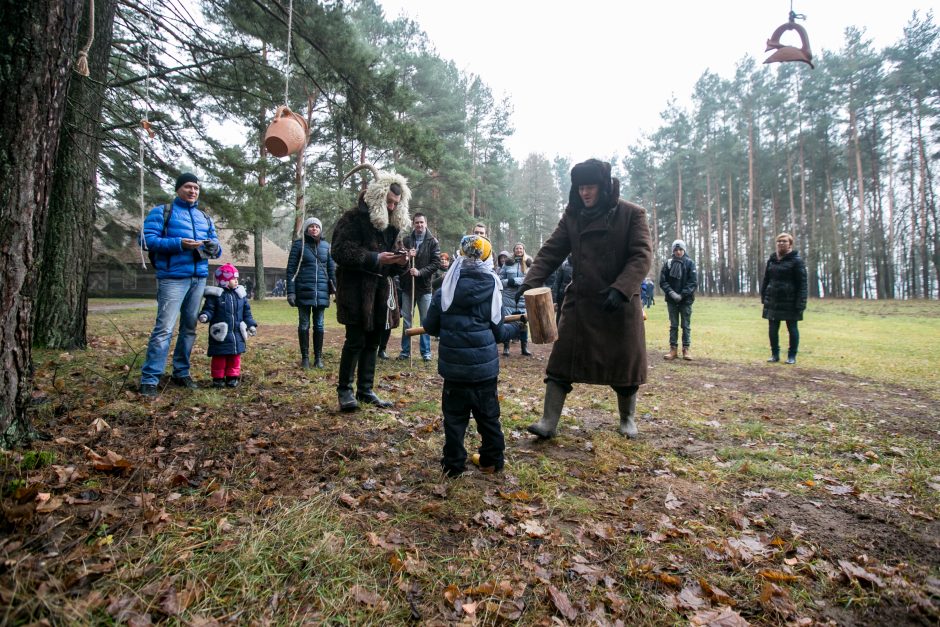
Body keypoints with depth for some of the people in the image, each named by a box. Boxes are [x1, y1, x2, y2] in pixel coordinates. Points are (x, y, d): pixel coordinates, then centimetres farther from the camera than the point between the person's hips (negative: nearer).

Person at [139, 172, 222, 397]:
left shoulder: (205, 218, 21)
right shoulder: (162, 211, 4)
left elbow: (215, 248, 19)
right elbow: (147, 239, -7)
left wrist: (214, 247, -6)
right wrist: (178, 243, -19)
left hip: (199, 278, 6)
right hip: (173, 278, -6)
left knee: (190, 327, 9)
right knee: (164, 328, -13)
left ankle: (181, 373, 20)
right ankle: (149, 379, -7)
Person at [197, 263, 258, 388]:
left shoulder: (240, 294, 8)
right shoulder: (215, 294, -6)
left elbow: (246, 312, 13)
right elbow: (209, 309, -8)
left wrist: (251, 324, 8)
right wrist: (204, 316, -29)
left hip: (237, 334, 4)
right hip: (220, 334, -4)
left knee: (235, 356, 11)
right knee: (219, 357, 4)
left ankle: (232, 376, 22)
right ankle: (218, 378, 15)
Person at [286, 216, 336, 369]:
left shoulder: (326, 245, 8)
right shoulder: (299, 244, -1)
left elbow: (331, 268, 10)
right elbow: (291, 269, -3)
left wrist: (334, 288, 2)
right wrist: (291, 292, -10)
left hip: (321, 292, 3)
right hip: (304, 292, -2)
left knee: (319, 325, 8)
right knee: (304, 324, 5)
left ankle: (318, 357, 16)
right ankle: (305, 357, 14)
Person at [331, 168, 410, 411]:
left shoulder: (393, 224, 15)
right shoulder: (354, 218, -7)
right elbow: (341, 252, -16)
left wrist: (399, 261, -3)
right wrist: (376, 259, -22)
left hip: (381, 288, 7)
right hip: (356, 288, -7)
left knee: (373, 341, 10)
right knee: (356, 340, -5)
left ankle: (365, 390, 21)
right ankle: (344, 390, 11)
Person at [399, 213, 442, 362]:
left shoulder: (433, 242, -1)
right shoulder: (406, 240, 4)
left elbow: (436, 263, -6)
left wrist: (420, 272, -17)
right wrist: (406, 257, -16)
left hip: (424, 286, -2)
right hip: (407, 285, 2)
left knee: (425, 320, 5)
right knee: (406, 319, 9)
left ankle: (426, 351, 15)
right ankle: (405, 350, 19)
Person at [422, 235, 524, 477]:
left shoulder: (444, 291, -3)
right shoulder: (492, 291, -3)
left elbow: (430, 327, 2)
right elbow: (498, 333, 2)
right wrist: (517, 326, 21)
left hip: (454, 367, 0)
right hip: (485, 367, 0)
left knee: (454, 416, 11)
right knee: (488, 416, 14)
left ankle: (453, 464, 16)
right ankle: (492, 461, 25)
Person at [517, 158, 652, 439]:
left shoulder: (632, 214, -5)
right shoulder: (572, 215, 4)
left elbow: (642, 256, -12)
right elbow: (551, 251, 0)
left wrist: (620, 289, -26)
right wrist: (531, 281, -15)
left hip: (620, 303, -2)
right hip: (580, 301, 2)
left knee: (625, 362, 10)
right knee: (562, 362, -2)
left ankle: (628, 419, 33)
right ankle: (549, 422, 5)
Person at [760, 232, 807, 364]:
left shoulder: (796, 260, -6)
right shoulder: (772, 260, 9)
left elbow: (802, 283, -10)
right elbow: (765, 279, 15)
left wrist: (800, 303, -16)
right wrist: (763, 296, 9)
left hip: (790, 301, -5)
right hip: (773, 301, 5)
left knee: (792, 329, 6)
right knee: (772, 329, 8)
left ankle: (792, 356, 16)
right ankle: (775, 354, 20)